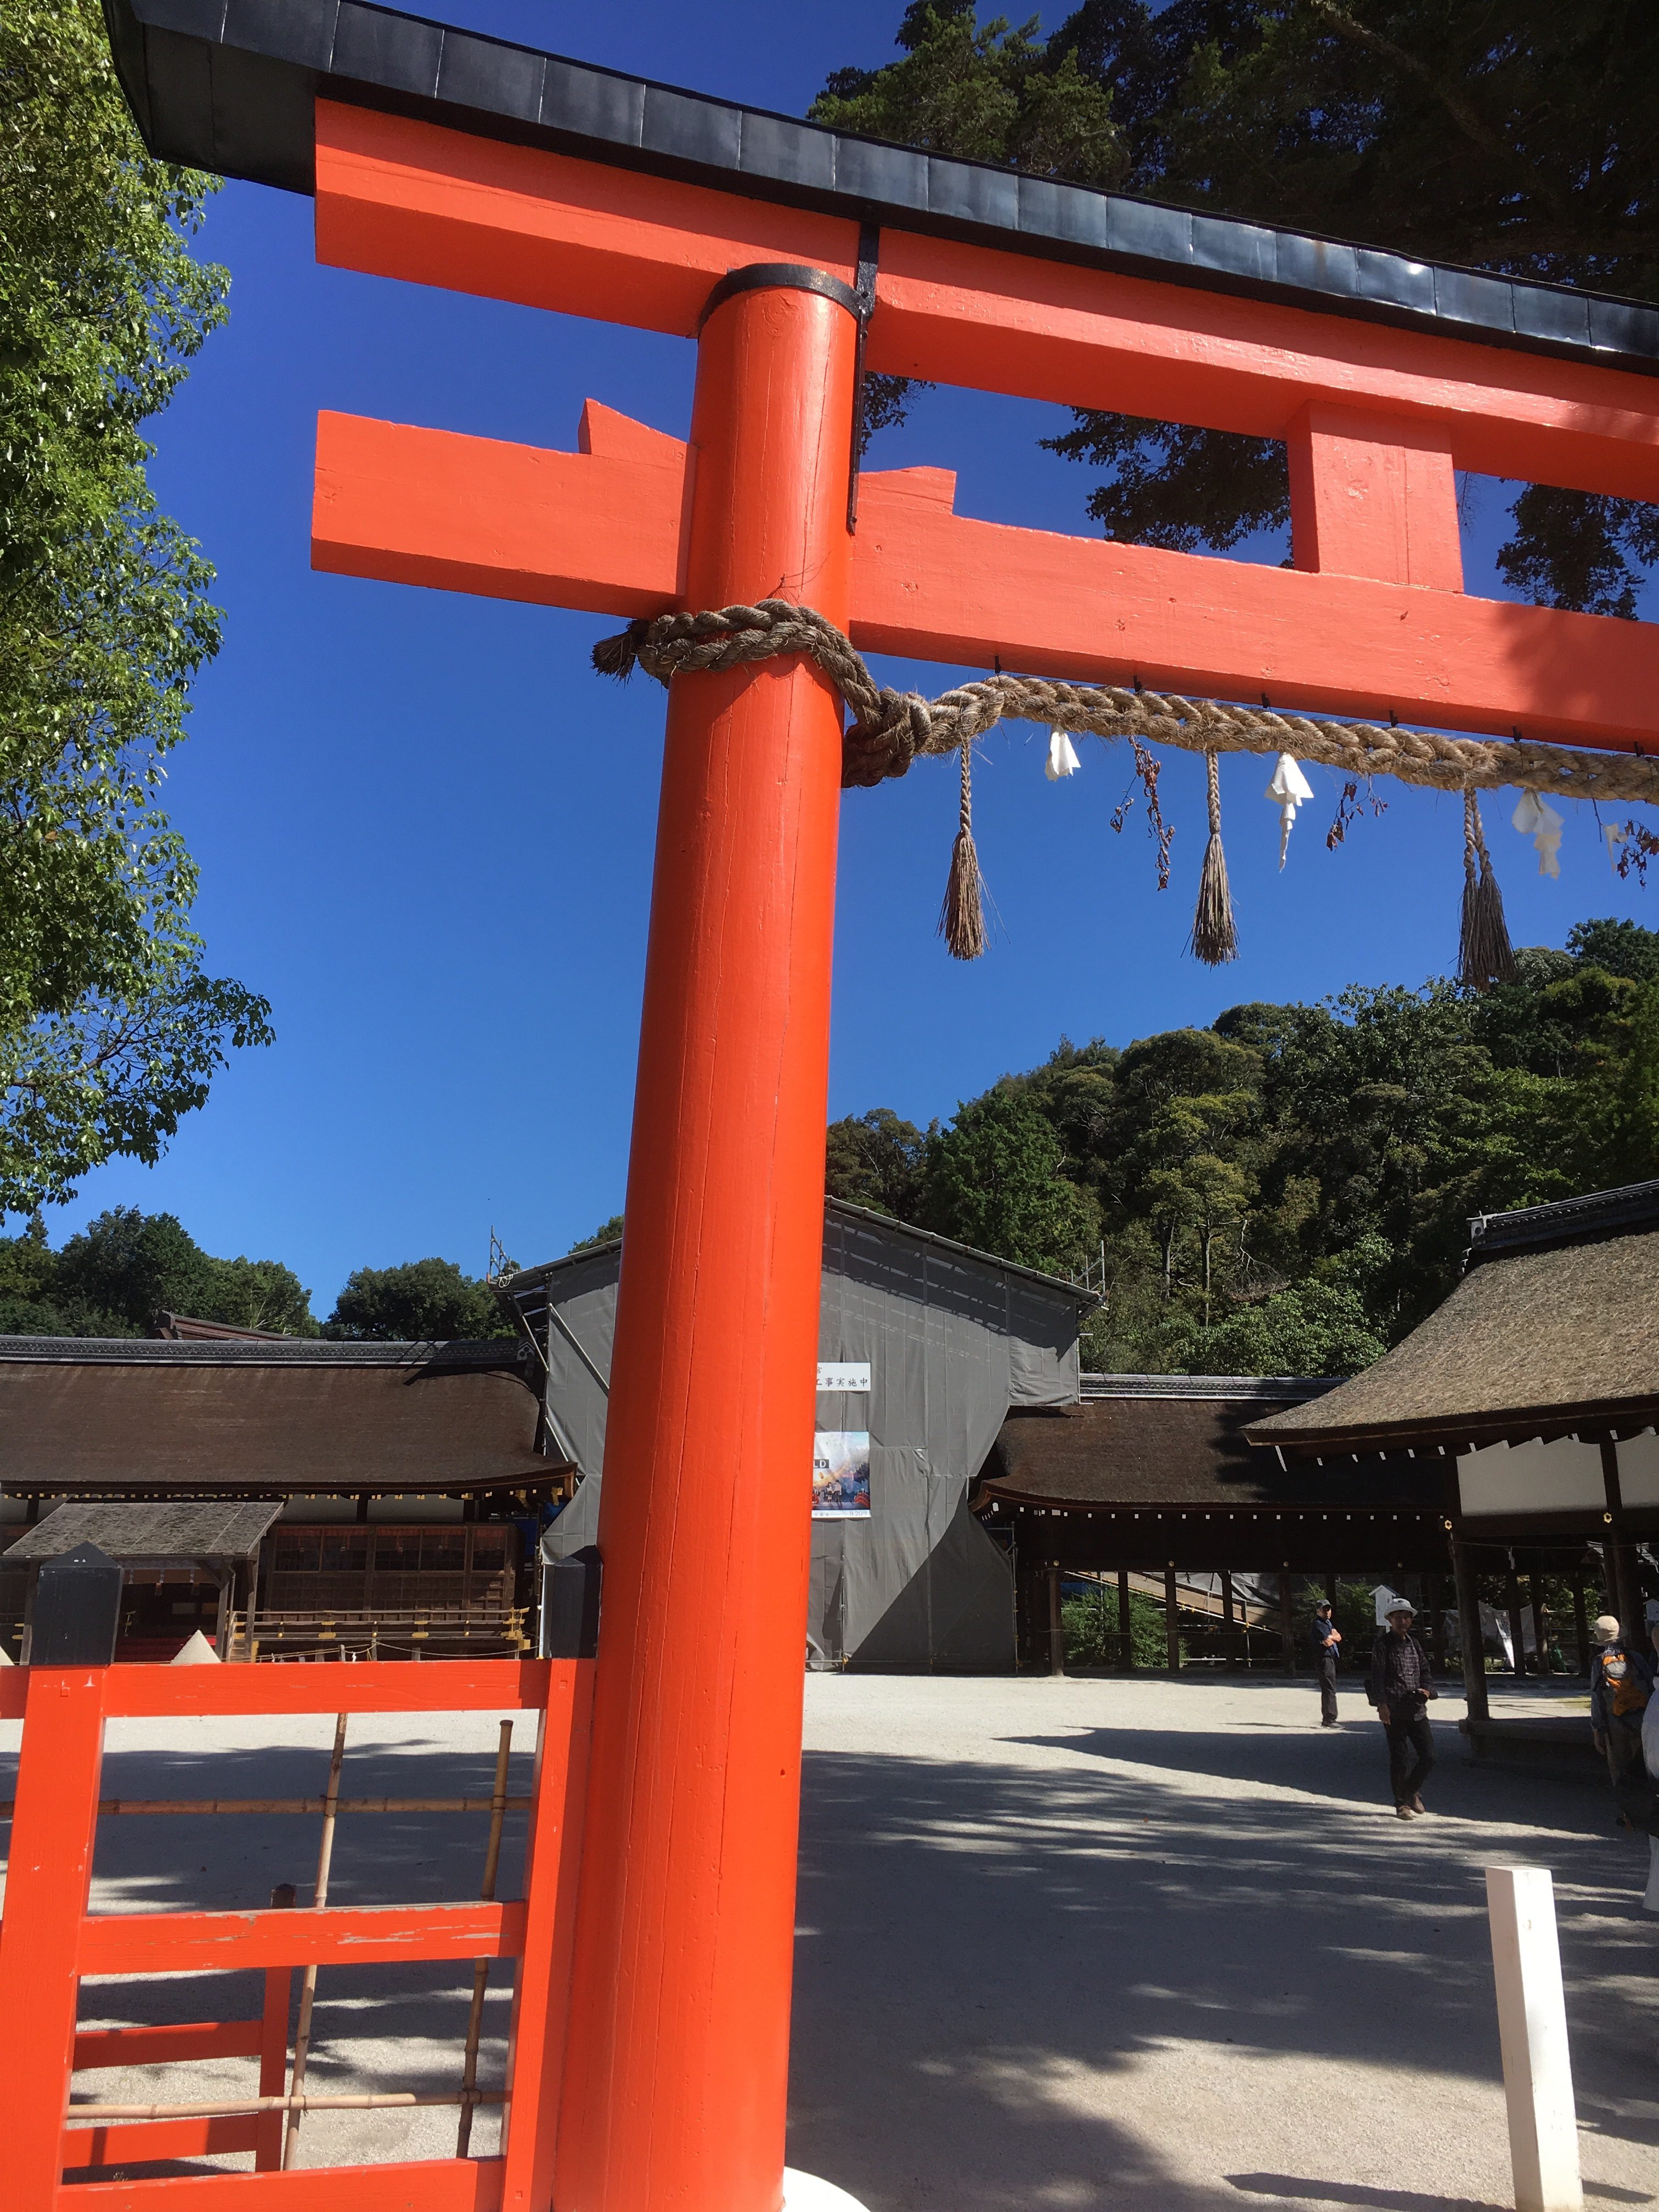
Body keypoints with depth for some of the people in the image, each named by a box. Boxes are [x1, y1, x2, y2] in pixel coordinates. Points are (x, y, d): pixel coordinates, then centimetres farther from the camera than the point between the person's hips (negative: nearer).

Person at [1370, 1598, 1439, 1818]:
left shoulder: (1415, 1644, 14)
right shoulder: (1383, 1645, -3)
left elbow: (1425, 1673, 20)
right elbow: (1377, 1677, -9)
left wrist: (1427, 1690, -2)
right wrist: (1381, 1704, -20)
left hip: (1417, 1710, 5)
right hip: (1393, 1712, -5)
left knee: (1428, 1755, 0)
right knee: (1399, 1760, -1)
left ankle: (1412, 1791, 24)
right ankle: (1401, 1803, 14)